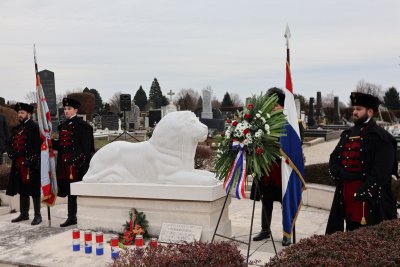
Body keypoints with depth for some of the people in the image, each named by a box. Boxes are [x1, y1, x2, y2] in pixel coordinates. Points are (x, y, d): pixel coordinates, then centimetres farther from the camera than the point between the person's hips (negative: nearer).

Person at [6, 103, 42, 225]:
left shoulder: (35, 128, -7)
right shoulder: (16, 129, 18)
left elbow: (37, 146, -15)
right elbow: (10, 144, 18)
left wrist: (30, 160, -20)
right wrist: (11, 153, -3)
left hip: (32, 165, -7)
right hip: (18, 165, 8)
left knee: (34, 191, -2)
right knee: (22, 190, 14)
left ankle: (37, 215, 4)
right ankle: (24, 214, 24)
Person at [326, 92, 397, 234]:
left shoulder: (382, 138, -9)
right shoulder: (347, 134, 14)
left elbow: (381, 172, -17)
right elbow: (334, 158, 13)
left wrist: (363, 193, -19)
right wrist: (340, 173, -7)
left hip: (370, 199, -6)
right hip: (346, 196, 6)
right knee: (351, 232, 16)